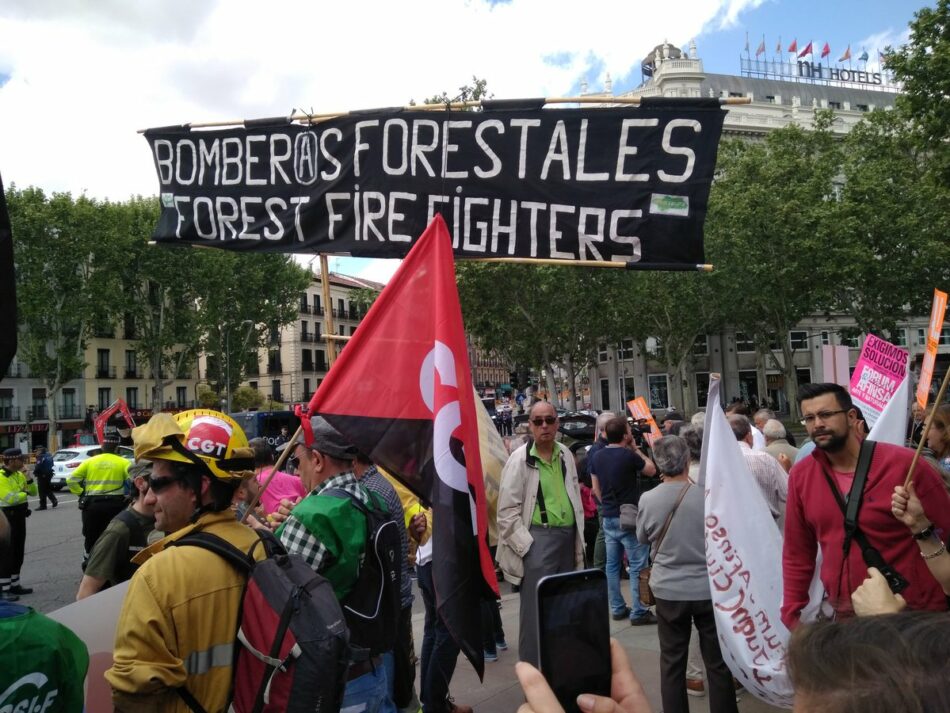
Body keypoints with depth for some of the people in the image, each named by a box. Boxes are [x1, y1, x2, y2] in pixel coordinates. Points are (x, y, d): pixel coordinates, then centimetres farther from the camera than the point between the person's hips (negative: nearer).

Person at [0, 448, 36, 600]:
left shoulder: (19, 474, 9)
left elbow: (33, 492, 13)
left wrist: (28, 478, -2)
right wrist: (24, 493, -9)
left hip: (20, 516, 8)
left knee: (18, 553, 14)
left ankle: (14, 585, 24)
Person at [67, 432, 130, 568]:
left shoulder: (90, 461, 5)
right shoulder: (123, 462, -3)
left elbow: (71, 480, 1)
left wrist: (81, 493, 7)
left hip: (91, 504, 2)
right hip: (114, 505, -2)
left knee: (90, 537, 16)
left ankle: (87, 563, 23)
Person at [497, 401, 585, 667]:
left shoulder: (566, 455, 9)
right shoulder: (520, 458, -10)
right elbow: (507, 510, -11)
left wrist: (578, 540, 12)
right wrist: (527, 545, -14)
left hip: (567, 538, 6)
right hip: (538, 540, -6)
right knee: (537, 611, -4)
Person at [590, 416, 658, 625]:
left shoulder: (597, 456, 3)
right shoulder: (628, 455, -17)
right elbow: (651, 470, 0)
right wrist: (636, 450, 6)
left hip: (608, 517, 7)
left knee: (612, 564, 12)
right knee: (638, 566, 1)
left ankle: (617, 608, 20)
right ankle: (638, 612, 5)